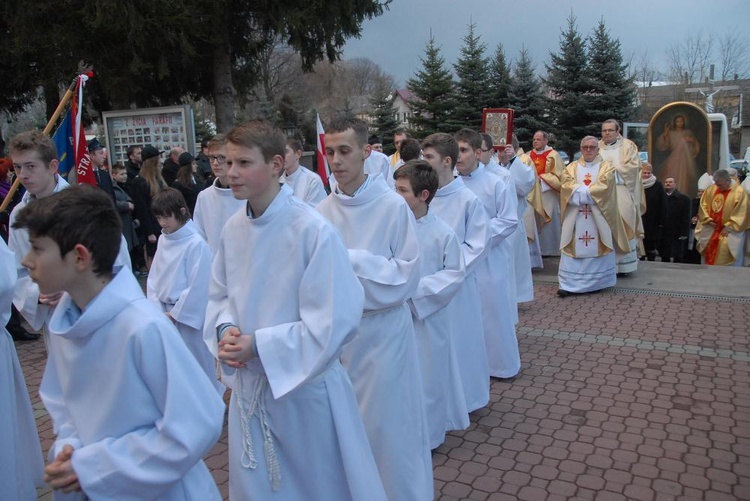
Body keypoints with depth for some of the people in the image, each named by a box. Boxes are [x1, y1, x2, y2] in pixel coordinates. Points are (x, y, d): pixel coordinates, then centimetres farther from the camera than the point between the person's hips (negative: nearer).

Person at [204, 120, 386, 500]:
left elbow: (334, 322, -23)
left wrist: (258, 345, -21)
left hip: (305, 387, -5)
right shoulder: (233, 228, -2)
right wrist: (225, 329, -11)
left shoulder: (313, 231, -22)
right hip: (248, 385, 6)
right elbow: (220, 296, 11)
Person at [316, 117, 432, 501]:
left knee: (388, 424, 8)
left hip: (383, 331, -4)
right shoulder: (321, 212, 0)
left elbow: (407, 274, -13)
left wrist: (350, 260, -19)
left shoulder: (394, 206, -11)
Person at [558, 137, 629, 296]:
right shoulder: (572, 167, 12)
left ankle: (595, 282, 9)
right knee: (574, 247, -2)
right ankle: (568, 283, -4)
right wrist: (587, 191, -16)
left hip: (598, 216, -1)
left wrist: (581, 191, -12)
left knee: (596, 247, 0)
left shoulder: (606, 166, 6)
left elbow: (603, 187, -10)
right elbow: (566, 185, -5)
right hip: (575, 215, 1)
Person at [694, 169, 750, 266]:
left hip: (730, 232, -5)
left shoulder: (739, 192, -11)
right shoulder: (710, 189, 5)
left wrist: (728, 227, -14)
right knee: (708, 255, 8)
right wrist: (707, 219, -1)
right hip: (710, 230, 5)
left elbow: (741, 213, -13)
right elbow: (703, 205, 11)